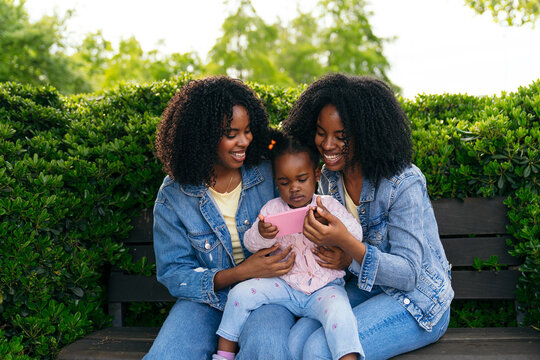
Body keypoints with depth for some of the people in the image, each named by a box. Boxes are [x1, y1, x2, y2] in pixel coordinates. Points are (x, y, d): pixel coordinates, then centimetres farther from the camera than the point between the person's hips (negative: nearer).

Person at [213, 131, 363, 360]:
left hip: (324, 287, -2)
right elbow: (249, 243, -3)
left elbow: (356, 234, -13)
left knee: (338, 311, -32)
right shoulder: (273, 208, 4)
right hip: (284, 285, 2)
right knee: (240, 293, -13)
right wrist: (261, 234, -29)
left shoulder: (328, 206, 0)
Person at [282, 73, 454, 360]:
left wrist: (346, 243, -36)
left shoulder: (404, 183, -21)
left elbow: (408, 274, -22)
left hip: (417, 300, -6)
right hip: (364, 290, 6)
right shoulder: (329, 179, 0)